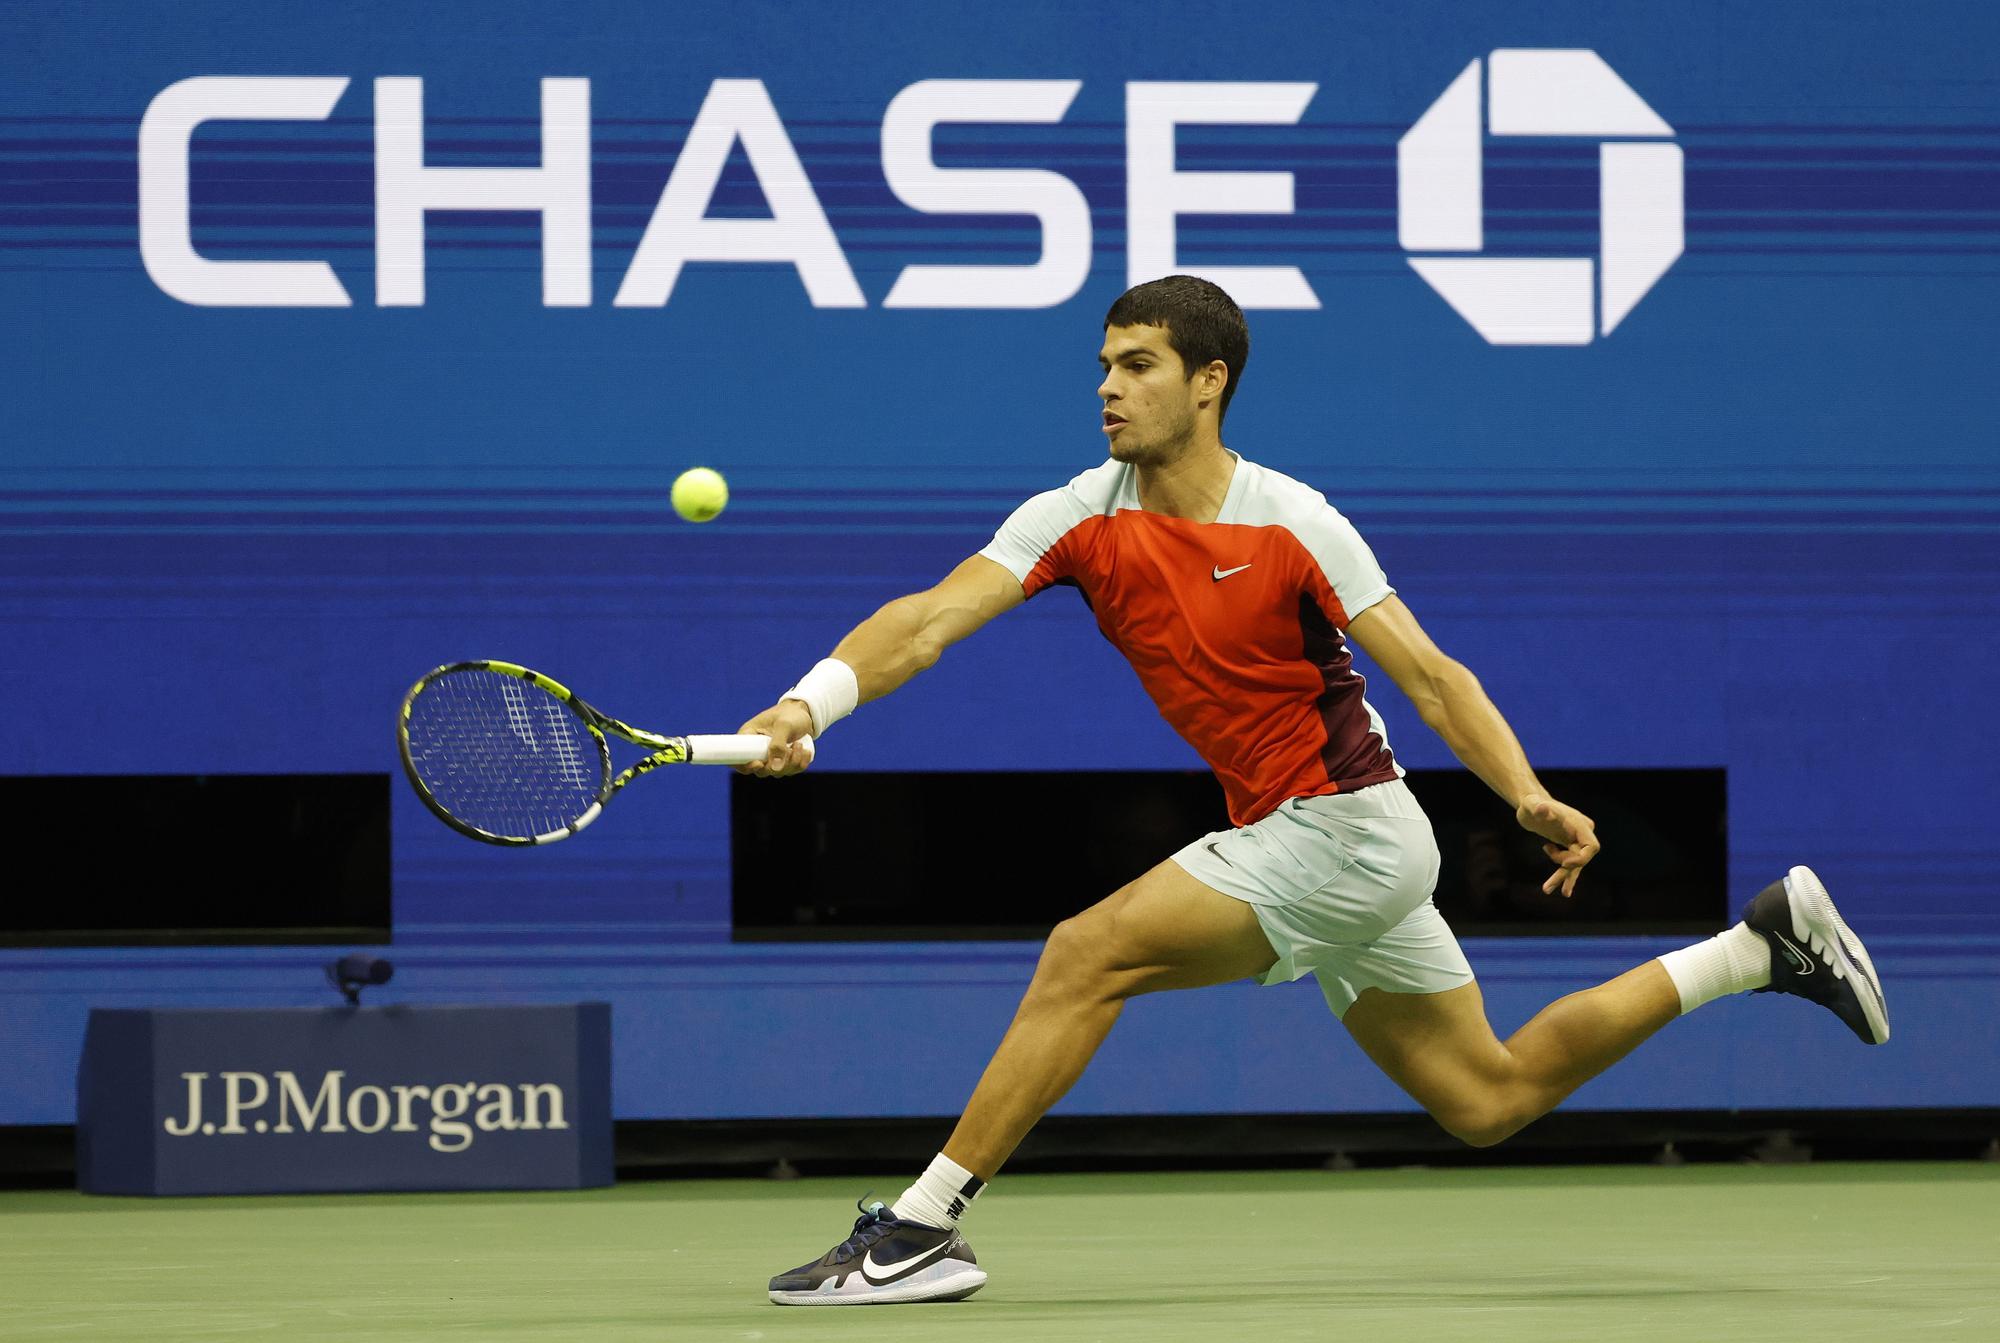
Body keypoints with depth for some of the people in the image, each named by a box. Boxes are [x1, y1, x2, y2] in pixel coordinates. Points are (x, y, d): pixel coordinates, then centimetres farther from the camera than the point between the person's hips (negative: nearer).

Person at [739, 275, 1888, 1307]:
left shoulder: (1290, 525, -14)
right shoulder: (1084, 519, -1)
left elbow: (1429, 675, -12)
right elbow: (932, 620, -12)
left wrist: (1532, 798, -25)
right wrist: (810, 703, -29)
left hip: (1346, 826, -7)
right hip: (1290, 840, 7)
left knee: (1090, 954, -20)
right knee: (1490, 1099, 15)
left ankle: (924, 1228, -14)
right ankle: (1763, 947, 28)